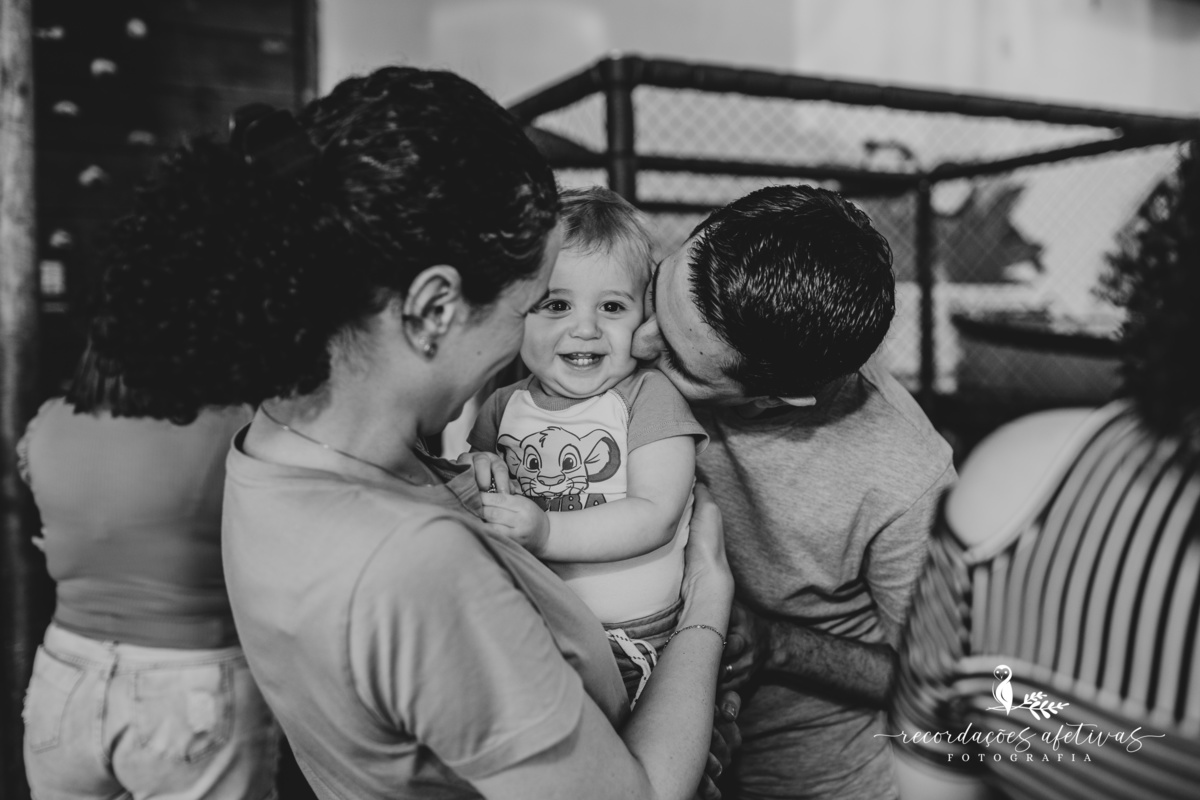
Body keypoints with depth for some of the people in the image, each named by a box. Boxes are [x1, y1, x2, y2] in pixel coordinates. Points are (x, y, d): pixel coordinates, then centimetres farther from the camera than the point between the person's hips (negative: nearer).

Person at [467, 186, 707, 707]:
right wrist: (478, 482, -9)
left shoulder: (649, 398, -6)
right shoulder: (505, 407, 7)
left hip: (631, 633, -4)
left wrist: (546, 532, -25)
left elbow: (655, 516, -15)